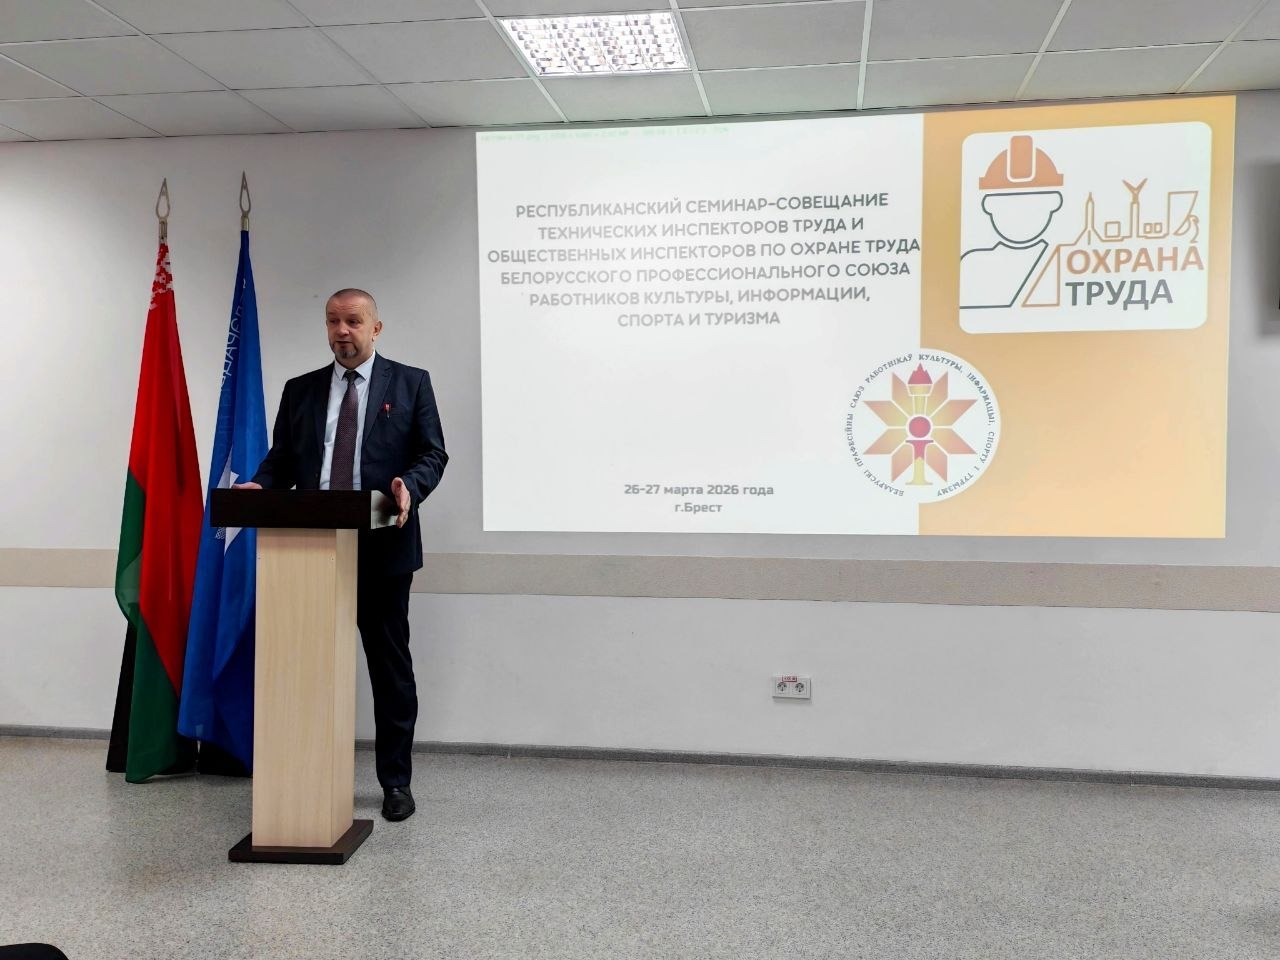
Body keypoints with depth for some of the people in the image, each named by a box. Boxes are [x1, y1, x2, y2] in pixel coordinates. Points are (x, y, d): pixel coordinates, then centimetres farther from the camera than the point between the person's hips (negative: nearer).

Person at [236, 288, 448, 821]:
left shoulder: (410, 383, 4)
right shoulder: (300, 390, 13)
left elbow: (432, 454, 0)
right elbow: (281, 458, 12)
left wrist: (409, 485, -20)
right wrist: (260, 486, -10)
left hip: (382, 548, -2)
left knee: (390, 666, 6)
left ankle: (395, 781, 18)